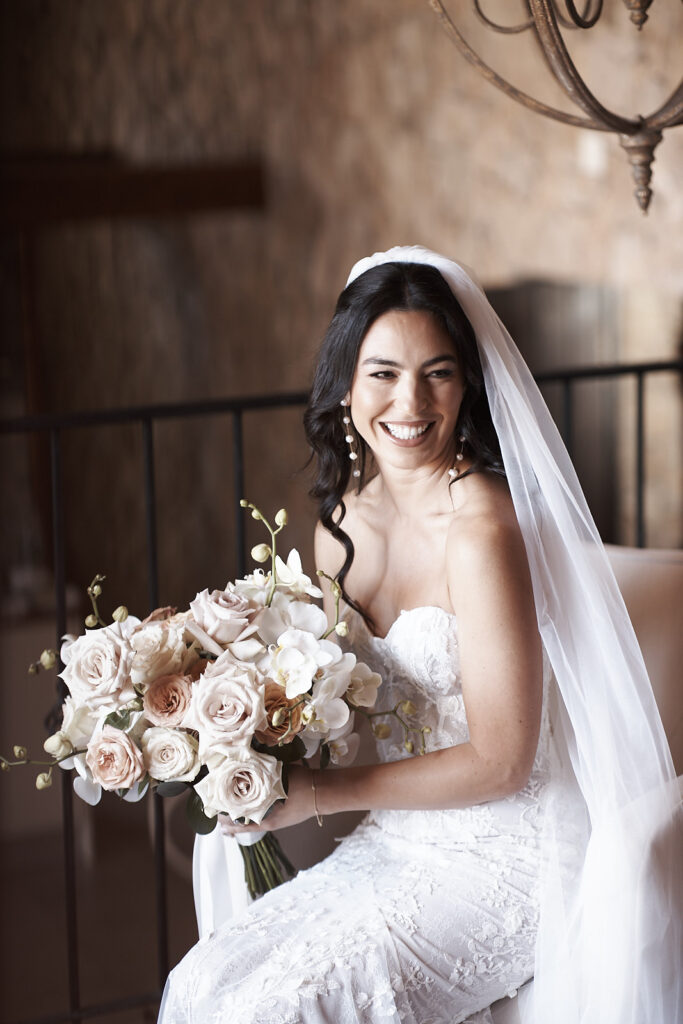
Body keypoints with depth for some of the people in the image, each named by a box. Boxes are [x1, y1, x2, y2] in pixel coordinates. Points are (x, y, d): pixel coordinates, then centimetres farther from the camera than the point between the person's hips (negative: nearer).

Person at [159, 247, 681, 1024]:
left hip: (506, 863, -7)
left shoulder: (479, 528, -21)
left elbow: (500, 761, -19)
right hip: (398, 841, 7)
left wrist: (317, 794, -15)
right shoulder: (343, 516, 4)